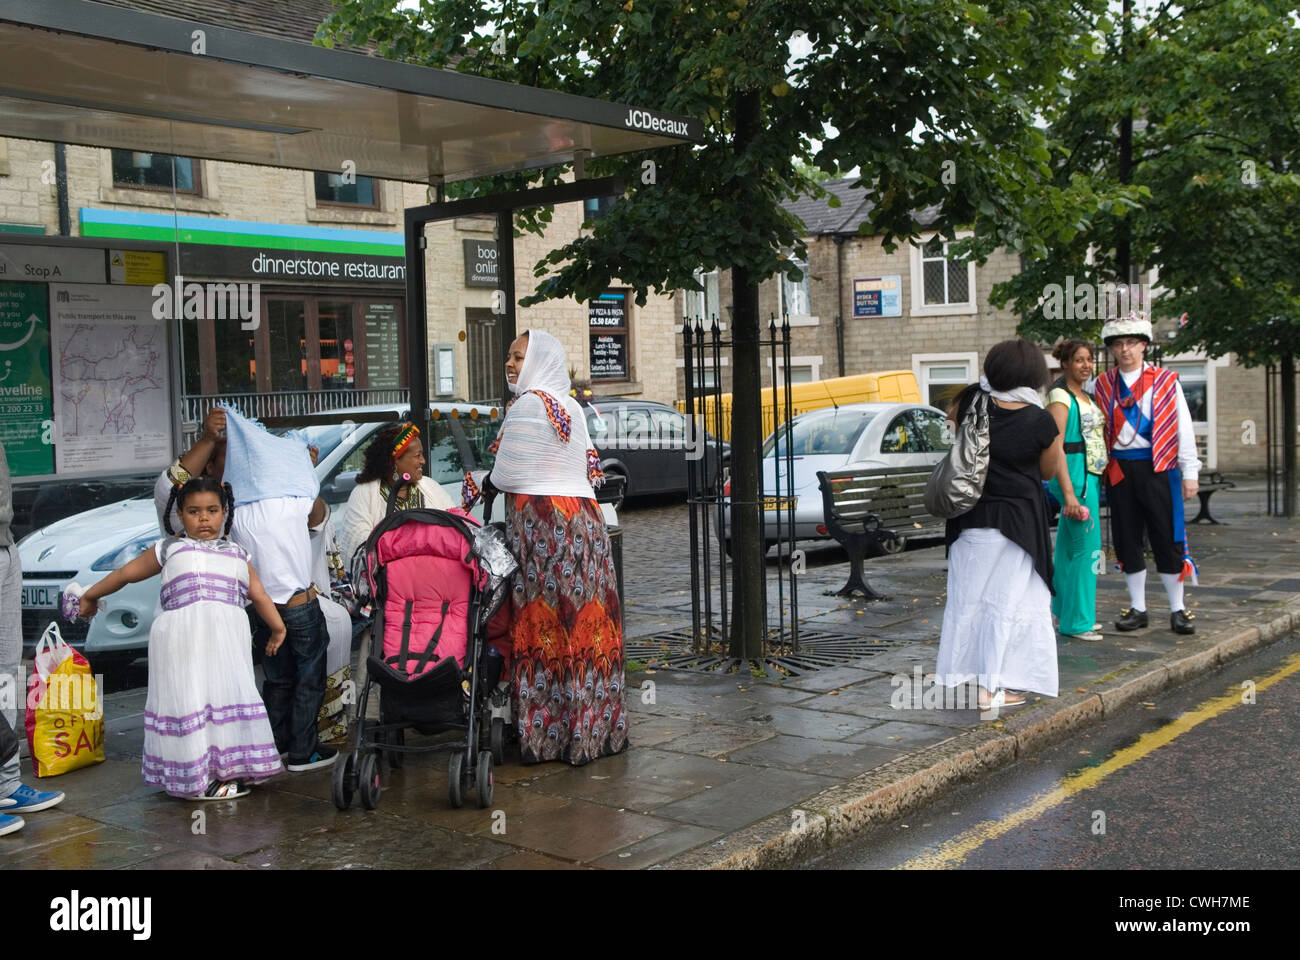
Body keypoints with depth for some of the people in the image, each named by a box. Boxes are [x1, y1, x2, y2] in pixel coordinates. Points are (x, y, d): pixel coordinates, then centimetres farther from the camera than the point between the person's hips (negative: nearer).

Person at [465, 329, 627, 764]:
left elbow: (507, 474, -9)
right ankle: (596, 726, 13)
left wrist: (478, 485, 12)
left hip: (541, 522, -9)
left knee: (544, 623, -5)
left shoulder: (529, 405, -8)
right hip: (584, 517, 9)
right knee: (583, 622, 9)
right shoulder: (571, 407, 19)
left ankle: (550, 732, -2)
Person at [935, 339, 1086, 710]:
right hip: (1017, 522, -4)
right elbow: (1049, 470, -1)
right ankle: (991, 687, 4)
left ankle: (956, 679, 19)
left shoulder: (972, 404, -7)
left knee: (967, 598, 13)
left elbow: (951, 416, 17)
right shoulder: (1040, 421, -15)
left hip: (971, 518, 4)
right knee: (1006, 603, 4)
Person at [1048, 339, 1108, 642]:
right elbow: (1055, 446, -18)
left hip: (1090, 476, 9)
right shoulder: (1060, 396, -11)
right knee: (1087, 547, -10)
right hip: (1074, 475, -9)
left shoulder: (1085, 396, 17)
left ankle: (1065, 613, 23)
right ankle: (1076, 622, -6)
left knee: (1068, 546, 15)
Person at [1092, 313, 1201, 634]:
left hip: (1158, 469, -2)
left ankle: (1178, 609, 11)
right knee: (1127, 541, 7)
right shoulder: (1102, 386, 8)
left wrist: (1189, 473, -2)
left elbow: (1184, 429, 1)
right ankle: (1137, 608, 18)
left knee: (1167, 538, 1)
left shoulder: (1166, 381, 2)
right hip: (1119, 471, 2)